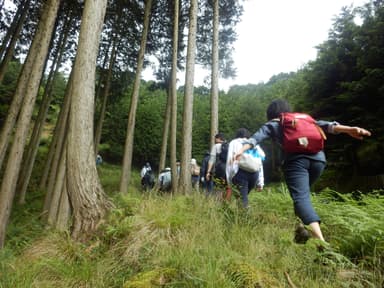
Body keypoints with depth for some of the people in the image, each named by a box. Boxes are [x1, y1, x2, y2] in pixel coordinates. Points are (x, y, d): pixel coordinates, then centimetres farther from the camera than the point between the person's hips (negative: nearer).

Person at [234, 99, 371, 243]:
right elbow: (321, 124, 14)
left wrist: (241, 150, -6)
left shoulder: (272, 124, 19)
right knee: (303, 193, 25)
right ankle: (304, 226, 19)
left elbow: (256, 137, 4)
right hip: (318, 158, 5)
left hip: (296, 160, -5)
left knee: (301, 198, -12)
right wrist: (348, 129, 1)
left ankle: (321, 240, -27)